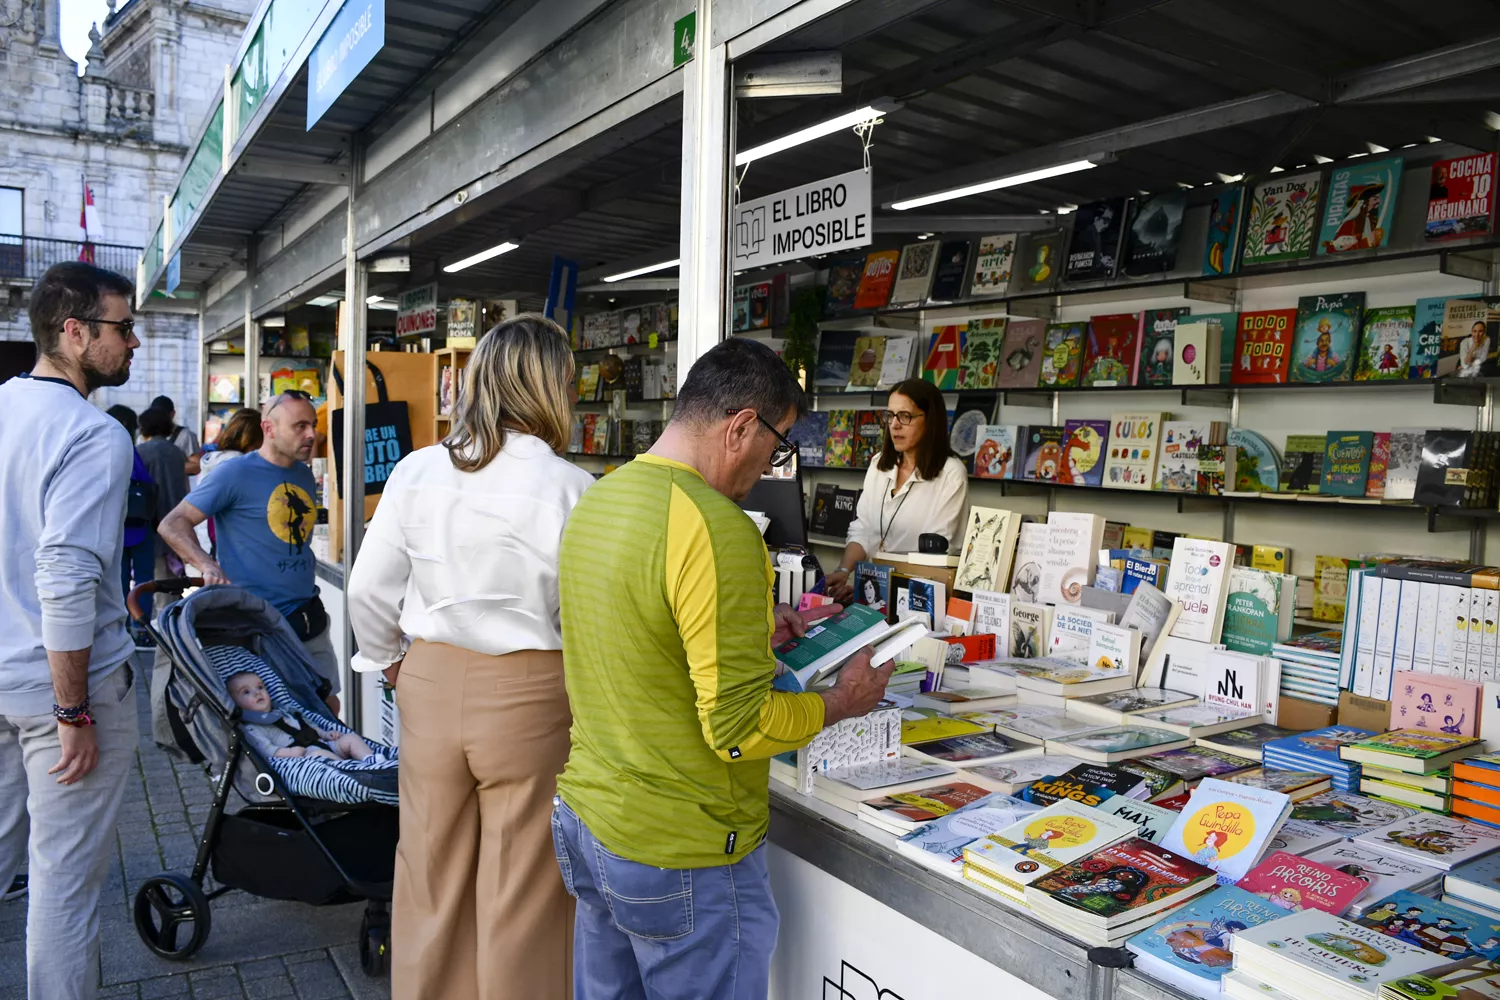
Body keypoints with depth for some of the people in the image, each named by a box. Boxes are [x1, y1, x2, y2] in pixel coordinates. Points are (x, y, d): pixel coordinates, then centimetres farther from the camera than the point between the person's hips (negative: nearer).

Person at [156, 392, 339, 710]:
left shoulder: (304, 474, 11)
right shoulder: (236, 473, -10)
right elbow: (173, 524, -10)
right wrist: (207, 565, -25)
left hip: (311, 620, 7)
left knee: (328, 706, 10)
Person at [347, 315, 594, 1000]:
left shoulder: (416, 472, -2)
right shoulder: (570, 489, -14)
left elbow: (368, 591, 4)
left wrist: (392, 665, 19)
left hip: (431, 686, 4)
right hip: (529, 696, -4)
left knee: (432, 878, 20)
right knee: (522, 892, 11)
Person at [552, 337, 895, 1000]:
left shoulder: (595, 500, 3)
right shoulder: (716, 529, -25)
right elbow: (738, 729, -24)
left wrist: (751, 630, 12)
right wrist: (842, 702, -7)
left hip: (583, 820, 9)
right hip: (675, 857, -8)